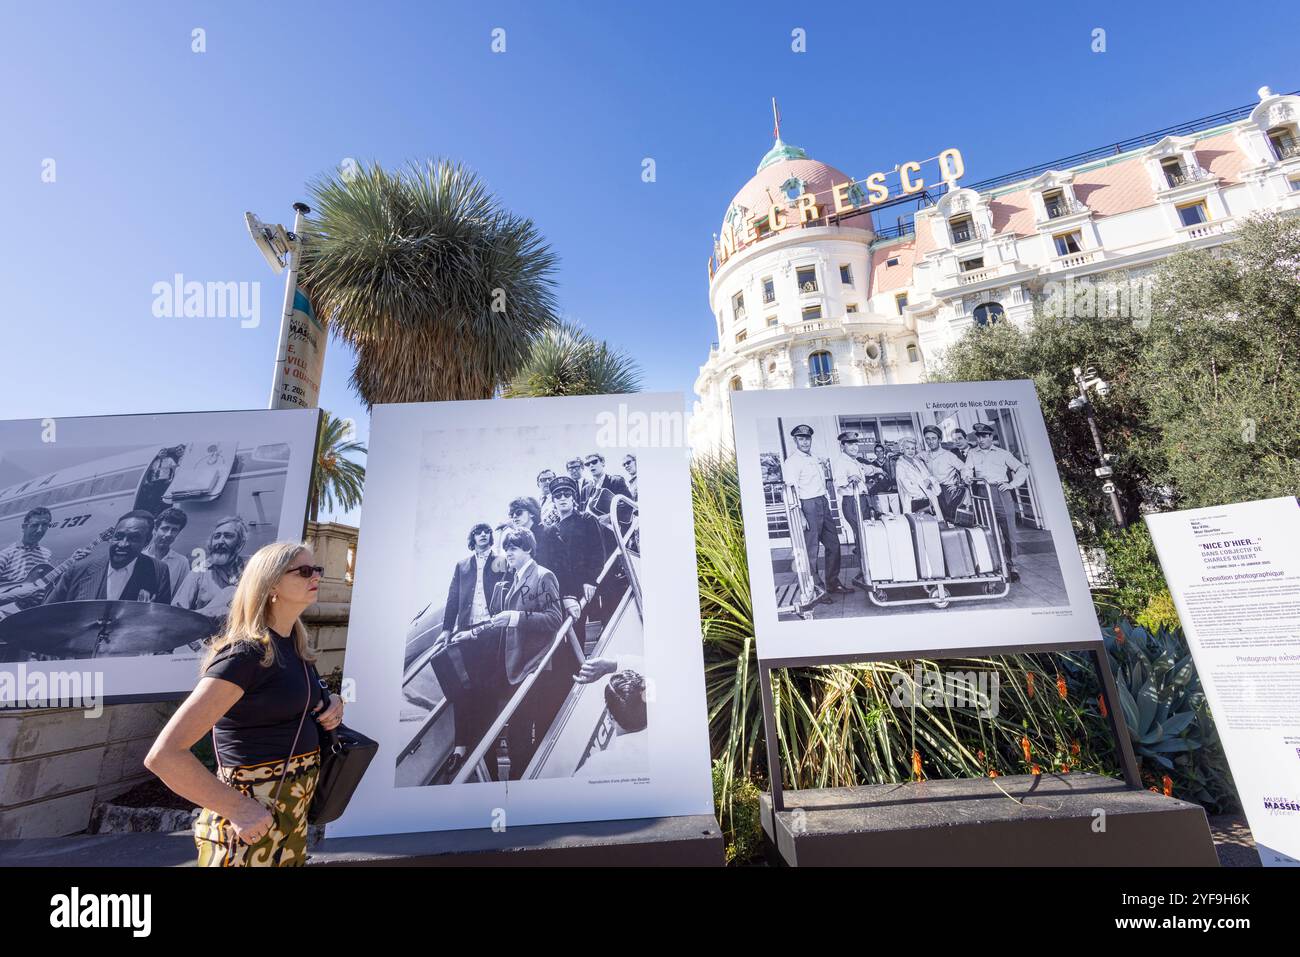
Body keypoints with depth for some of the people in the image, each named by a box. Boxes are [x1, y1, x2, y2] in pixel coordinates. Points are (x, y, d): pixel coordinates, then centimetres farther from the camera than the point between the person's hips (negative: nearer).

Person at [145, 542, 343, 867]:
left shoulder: (294, 645, 2)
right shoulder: (245, 653, -22)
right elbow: (164, 755, -25)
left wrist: (332, 703, 0)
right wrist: (237, 809, -22)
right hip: (251, 827, -8)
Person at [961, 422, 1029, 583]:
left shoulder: (1003, 453, 15)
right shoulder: (972, 454, 20)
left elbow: (1023, 469, 12)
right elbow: (966, 470, 8)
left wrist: (1012, 484, -2)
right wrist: (967, 476, -15)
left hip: (1002, 493, -1)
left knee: (1009, 530, -5)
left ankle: (1011, 566, 6)